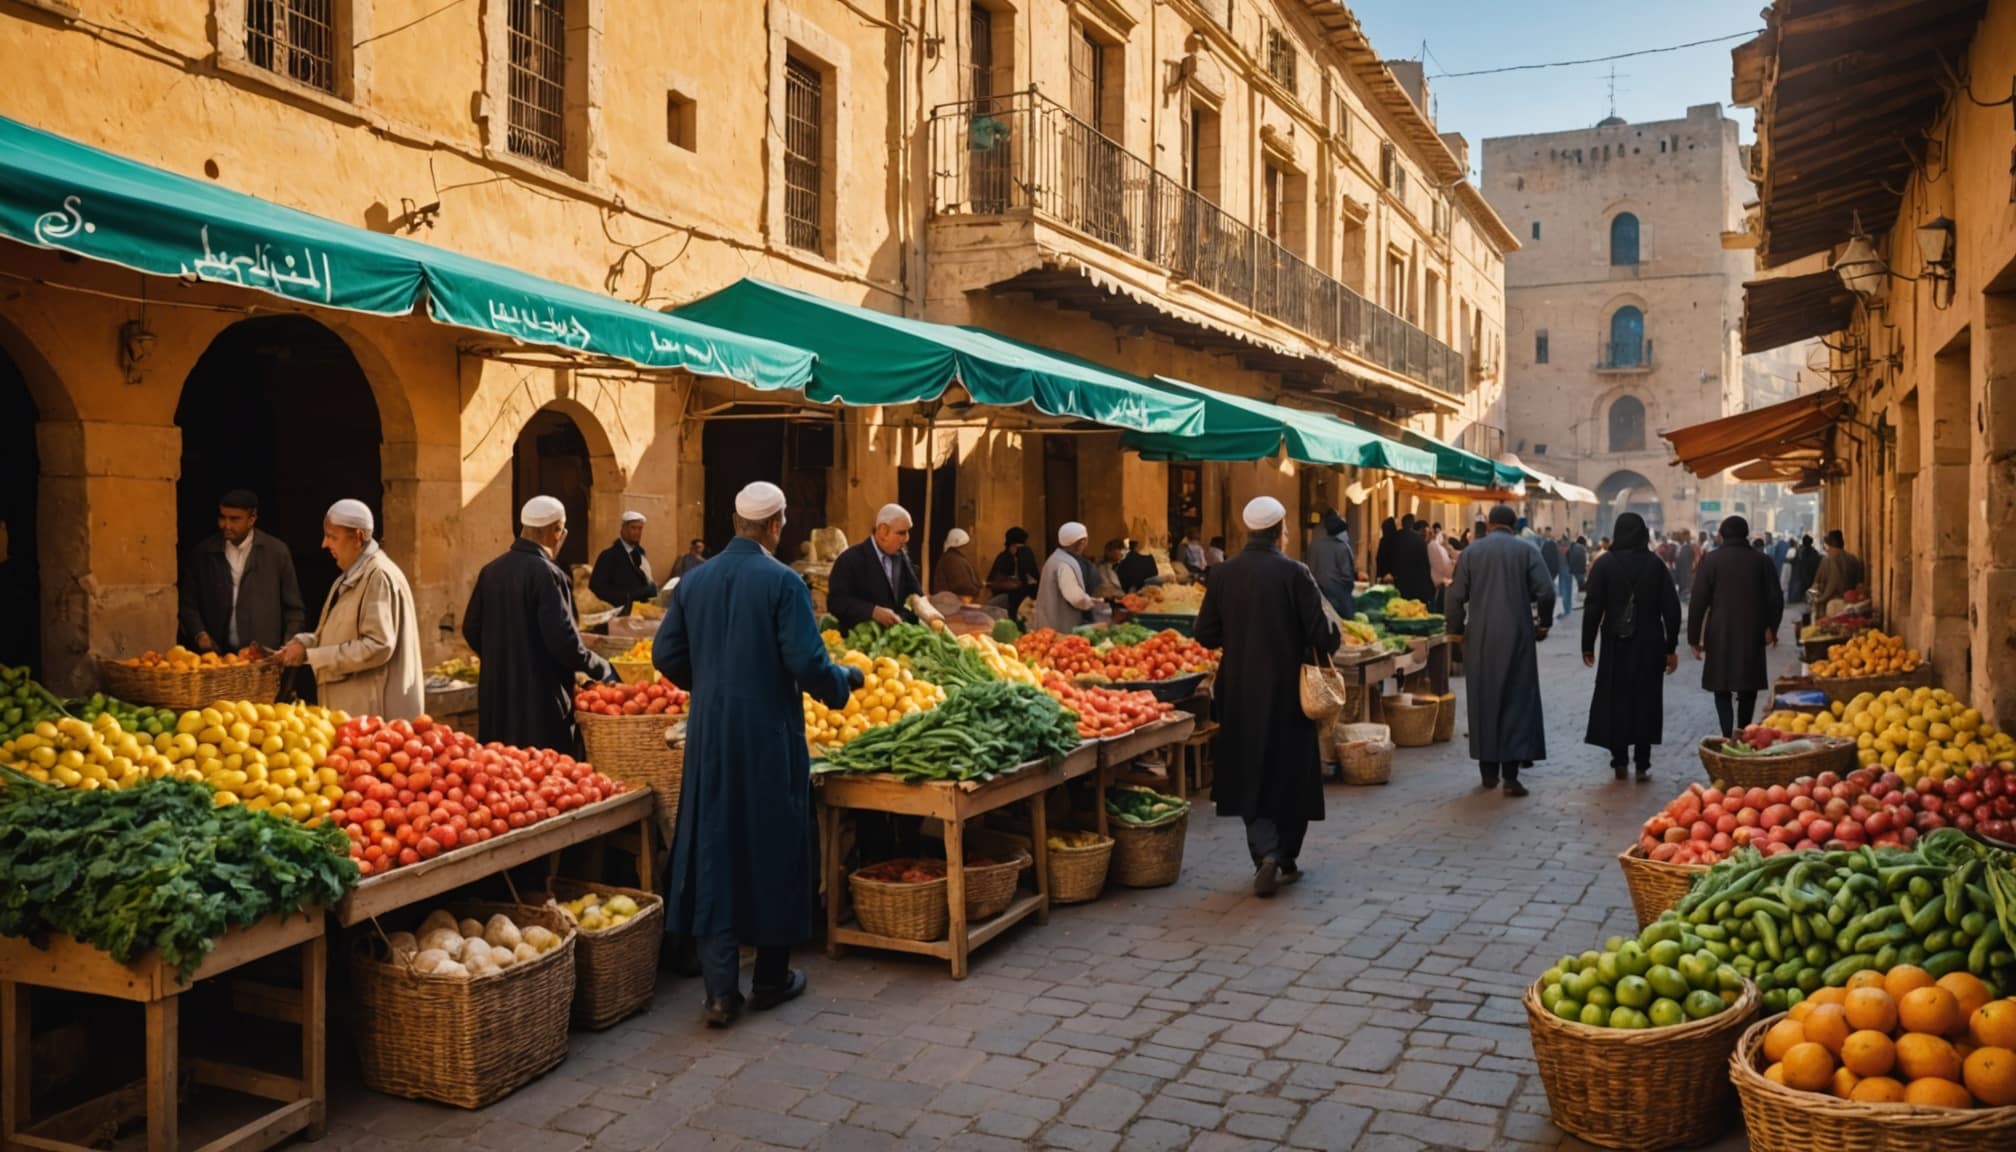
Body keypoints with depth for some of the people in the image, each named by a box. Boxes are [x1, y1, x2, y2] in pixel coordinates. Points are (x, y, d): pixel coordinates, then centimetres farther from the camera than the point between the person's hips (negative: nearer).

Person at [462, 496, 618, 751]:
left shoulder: (491, 570, 5)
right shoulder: (546, 573, -16)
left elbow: (471, 630, 11)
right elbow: (564, 640, -20)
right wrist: (602, 669, -5)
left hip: (497, 696, 7)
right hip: (540, 700, -7)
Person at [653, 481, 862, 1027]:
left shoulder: (694, 579, 3)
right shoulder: (783, 582, -13)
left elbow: (666, 655, 7)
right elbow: (807, 663, -17)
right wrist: (845, 680, 3)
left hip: (710, 735, 4)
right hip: (769, 735, -4)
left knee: (713, 850, 8)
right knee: (772, 848, 10)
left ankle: (720, 991, 7)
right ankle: (771, 980, 22)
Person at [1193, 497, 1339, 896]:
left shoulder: (1223, 575, -4)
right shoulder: (1294, 574, -13)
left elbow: (1206, 635, 1)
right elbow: (1323, 635, -13)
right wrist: (1324, 648, 9)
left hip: (1241, 691, 2)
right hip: (1286, 690, -2)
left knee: (1250, 773, 11)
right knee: (1290, 772, 13)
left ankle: (1265, 851, -4)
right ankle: (1286, 859, 21)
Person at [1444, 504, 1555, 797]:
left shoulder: (1471, 551, 3)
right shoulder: (1526, 550, 0)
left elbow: (1455, 597, 0)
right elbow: (1545, 591, -8)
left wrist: (1457, 629, 12)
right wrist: (1543, 622, 7)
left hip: (1480, 638, 2)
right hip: (1517, 635, -2)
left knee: (1484, 701, 11)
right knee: (1516, 701, 2)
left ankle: (1488, 770, 16)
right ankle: (1510, 773, -7)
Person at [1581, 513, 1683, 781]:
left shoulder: (1604, 563, -5)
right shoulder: (1654, 563, -1)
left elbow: (1593, 607, -7)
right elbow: (1671, 607, -1)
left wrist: (1588, 645, 0)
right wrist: (1671, 647, 6)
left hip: (1616, 643, -1)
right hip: (1650, 644, 1)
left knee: (1615, 700, 9)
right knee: (1645, 700, 8)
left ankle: (1619, 761, 11)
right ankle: (1642, 764, 7)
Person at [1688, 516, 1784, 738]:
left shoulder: (1711, 559, -5)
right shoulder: (1761, 560, 2)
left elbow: (1698, 601, -7)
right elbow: (1775, 599, 3)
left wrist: (1694, 637, -1)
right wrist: (1770, 628, 18)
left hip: (1720, 635, -2)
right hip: (1752, 634, 2)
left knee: (1722, 687, 2)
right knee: (1748, 688, 14)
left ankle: (1729, 736, -12)